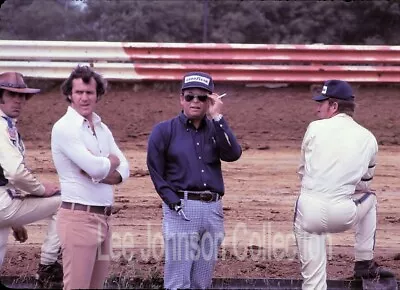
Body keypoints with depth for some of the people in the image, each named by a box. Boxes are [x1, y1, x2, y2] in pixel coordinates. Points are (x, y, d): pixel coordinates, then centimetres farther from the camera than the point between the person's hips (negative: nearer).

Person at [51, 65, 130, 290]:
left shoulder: (102, 128, 15)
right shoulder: (64, 128, -10)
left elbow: (124, 169, 9)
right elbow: (96, 168, -19)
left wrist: (102, 171, -12)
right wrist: (112, 161, 2)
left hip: (104, 217, 8)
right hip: (79, 216, -7)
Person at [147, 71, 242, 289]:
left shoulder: (216, 129, 12)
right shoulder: (165, 130, 2)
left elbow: (233, 154, -8)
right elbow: (156, 173, 1)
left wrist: (217, 117, -9)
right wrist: (174, 202, -10)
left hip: (213, 209, 4)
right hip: (181, 210, -4)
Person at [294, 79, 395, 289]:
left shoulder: (315, 128, 3)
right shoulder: (368, 139, 9)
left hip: (308, 210, -1)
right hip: (343, 214, 2)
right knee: (369, 198, 34)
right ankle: (364, 264, 35)